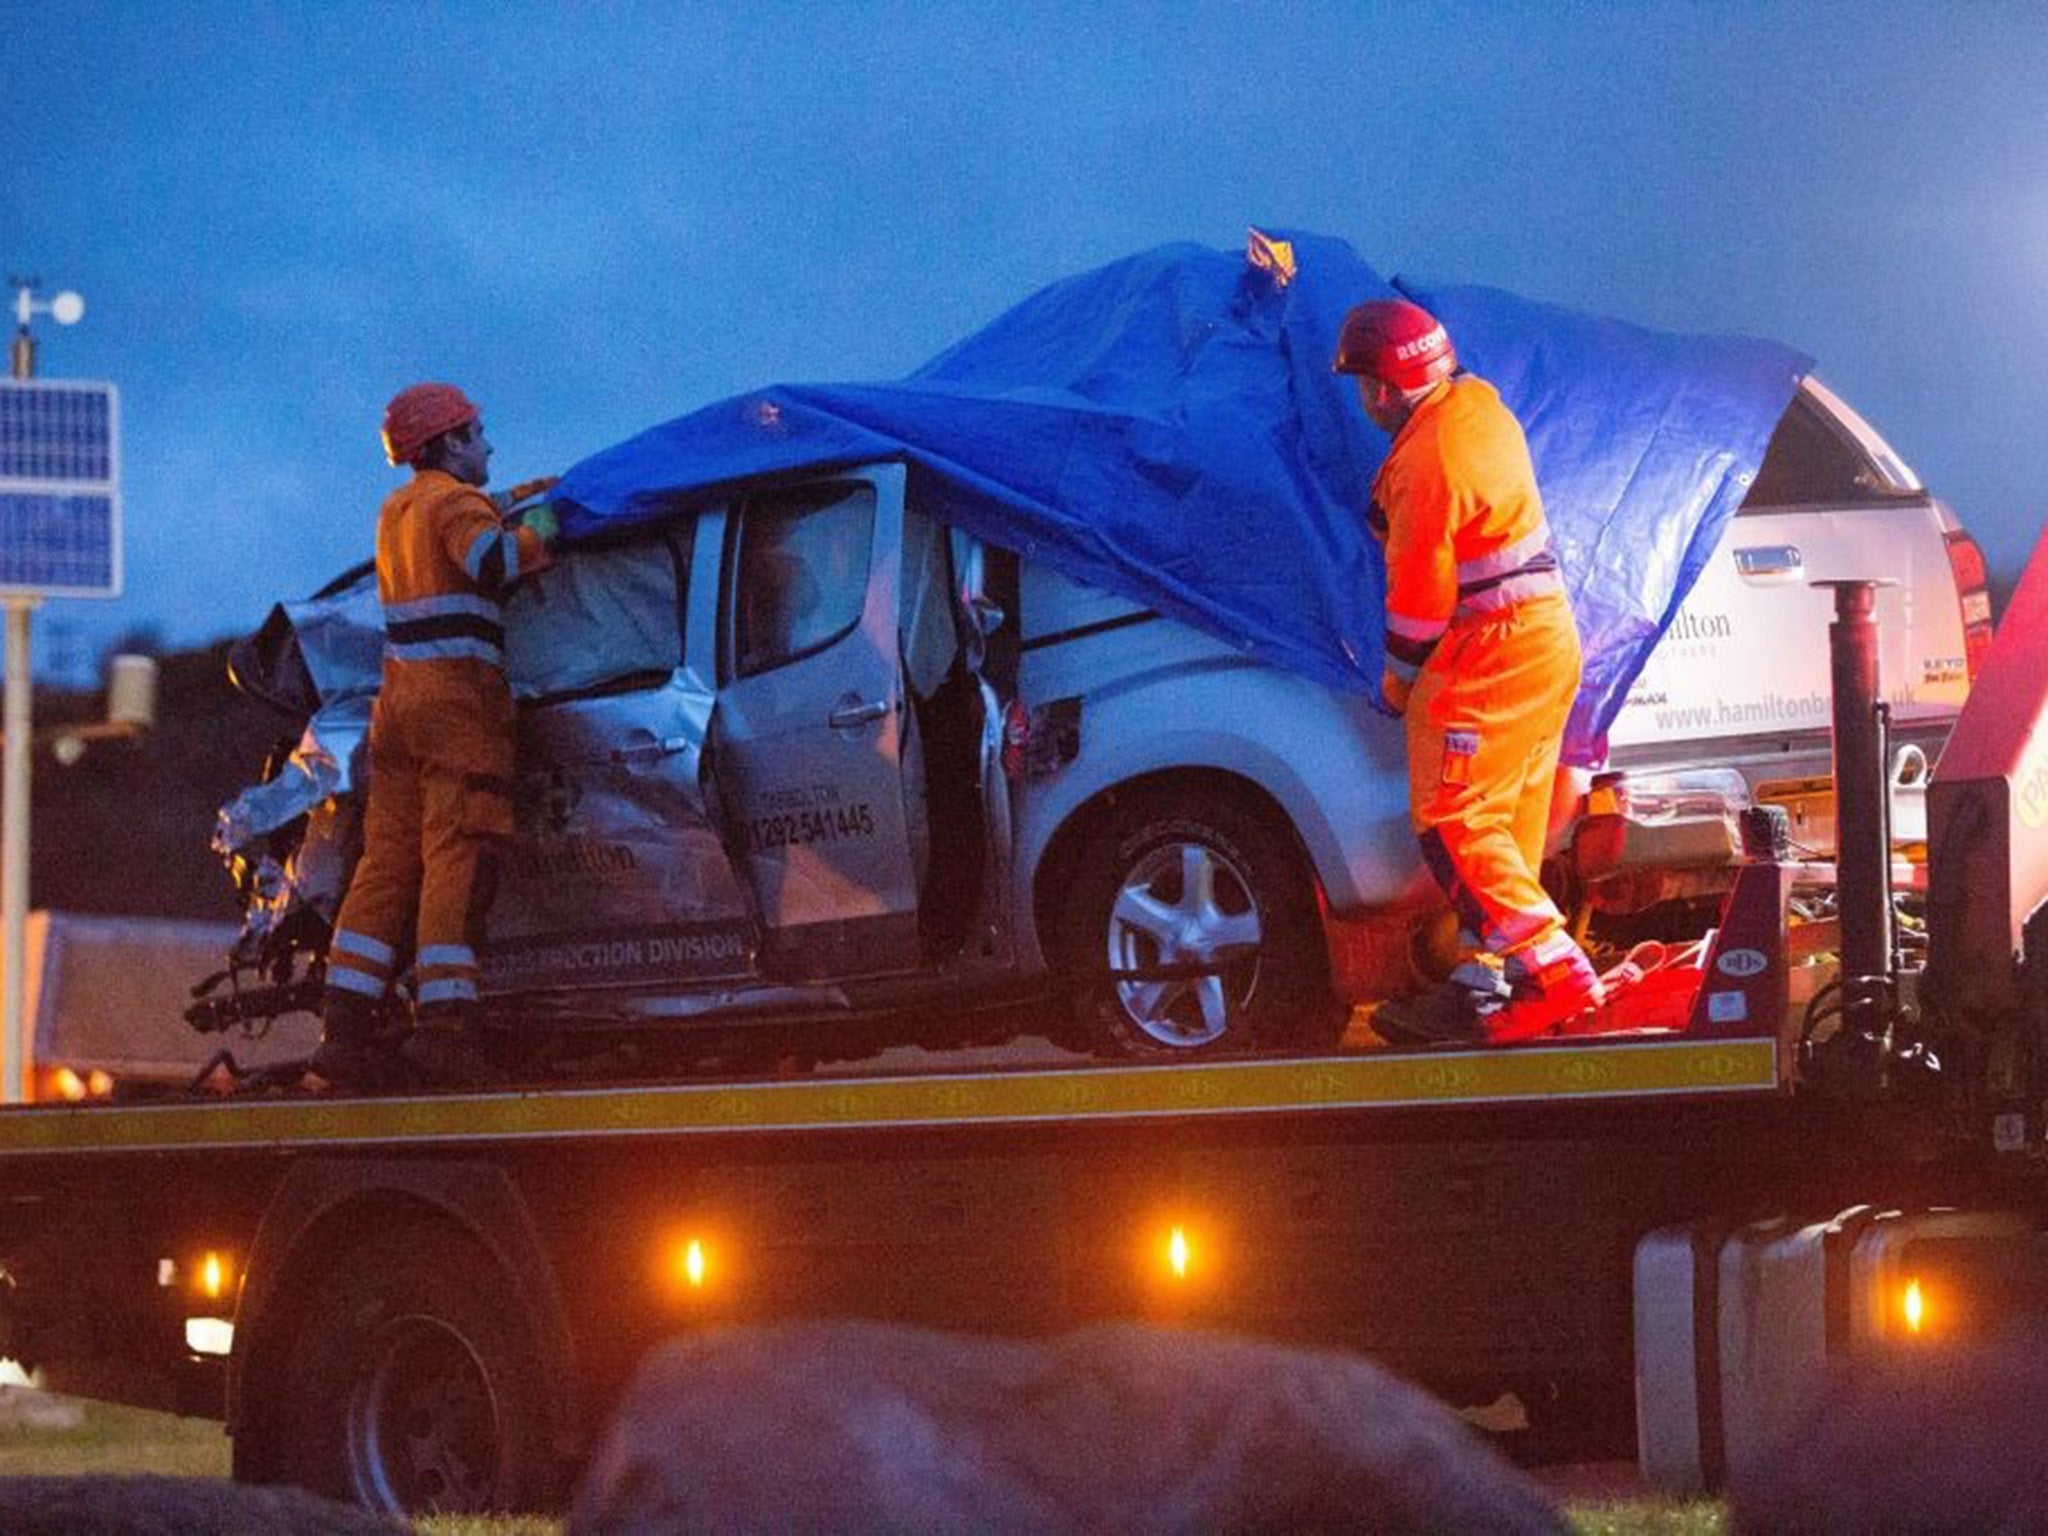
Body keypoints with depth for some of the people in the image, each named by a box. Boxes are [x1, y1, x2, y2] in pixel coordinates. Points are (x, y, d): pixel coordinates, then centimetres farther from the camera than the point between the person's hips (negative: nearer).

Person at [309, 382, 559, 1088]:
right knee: (458, 858, -12)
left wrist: (523, 498, 35)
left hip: (400, 692, 8)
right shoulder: (454, 502, -5)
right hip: (460, 693, -8)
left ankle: (345, 1028, -1)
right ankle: (444, 1026, -20)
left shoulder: (398, 509, 22)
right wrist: (539, 532, -9)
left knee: (390, 858, 6)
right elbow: (489, 559, -25)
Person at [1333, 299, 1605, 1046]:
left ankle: (1553, 968, -16)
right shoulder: (1478, 405, 6)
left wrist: (1397, 677, -2)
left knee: (1452, 821, -8)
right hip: (1547, 639, 10)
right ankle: (1480, 982, 14)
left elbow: (1421, 590, -16)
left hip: (1492, 651, -10)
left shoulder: (1425, 462, -22)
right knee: (1506, 823, 11)